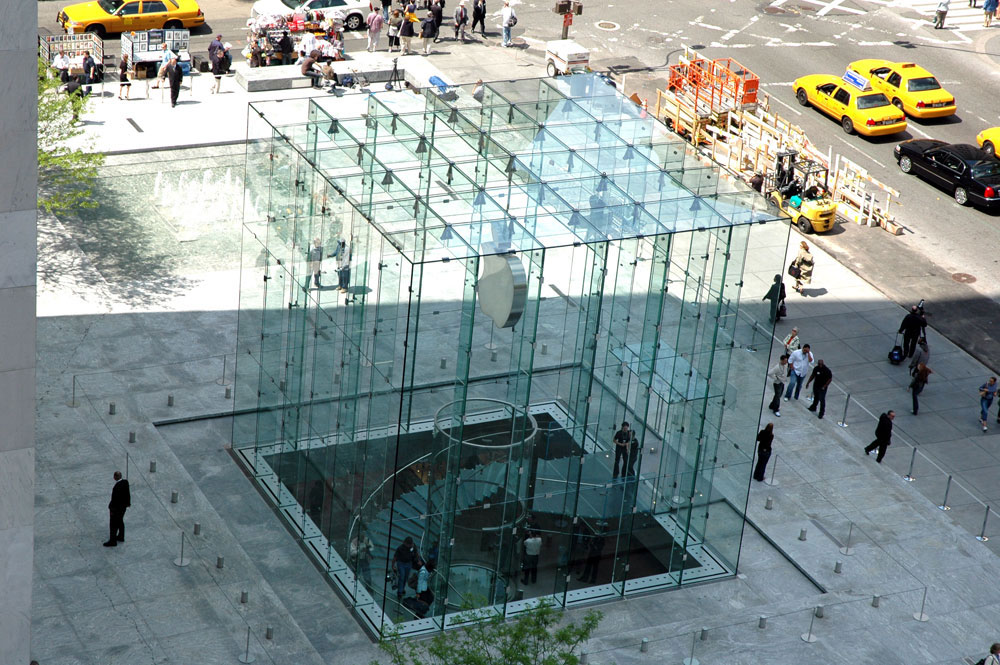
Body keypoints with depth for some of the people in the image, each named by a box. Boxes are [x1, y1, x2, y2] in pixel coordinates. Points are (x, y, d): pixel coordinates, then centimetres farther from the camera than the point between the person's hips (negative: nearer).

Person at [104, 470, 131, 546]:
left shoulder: (117, 487, -34)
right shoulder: (125, 482, -10)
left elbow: (115, 499, -25)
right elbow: (127, 494, 4)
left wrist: (111, 509, -13)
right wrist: (128, 502, 18)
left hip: (117, 508, -8)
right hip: (123, 506, 8)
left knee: (114, 525, 8)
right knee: (120, 521, 25)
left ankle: (113, 542, 20)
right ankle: (121, 537, 41)